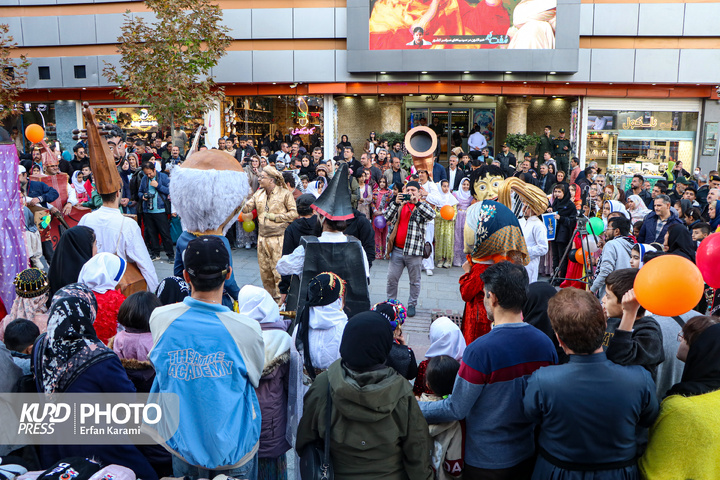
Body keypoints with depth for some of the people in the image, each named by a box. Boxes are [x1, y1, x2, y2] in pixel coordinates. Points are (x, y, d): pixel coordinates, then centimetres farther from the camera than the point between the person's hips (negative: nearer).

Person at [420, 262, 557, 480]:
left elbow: (456, 410, -21)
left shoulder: (480, 350, -29)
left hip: (487, 462, -5)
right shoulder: (545, 343, -10)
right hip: (528, 455, 5)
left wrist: (415, 408, -8)